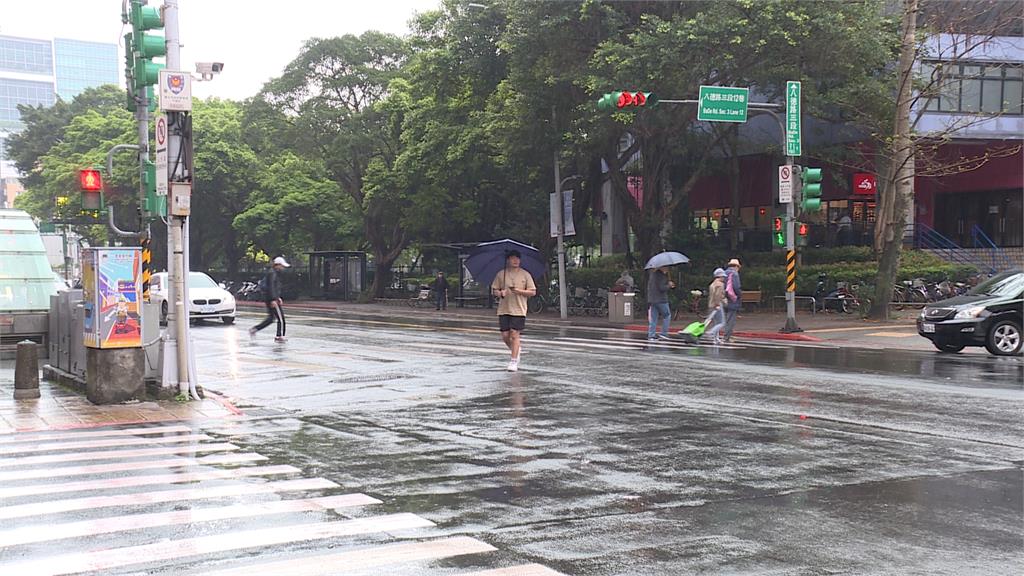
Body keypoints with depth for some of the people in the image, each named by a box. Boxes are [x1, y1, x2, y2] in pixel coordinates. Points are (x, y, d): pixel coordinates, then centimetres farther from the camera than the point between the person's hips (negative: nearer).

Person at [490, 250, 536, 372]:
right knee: (505, 335, 1)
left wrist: (520, 291, -13)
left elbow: (533, 292, 2)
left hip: (518, 310, -2)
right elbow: (494, 290, 11)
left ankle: (514, 361, -2)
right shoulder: (501, 274, 7)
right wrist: (500, 293, -11)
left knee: (514, 334, -8)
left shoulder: (525, 275, 2)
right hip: (503, 310, 3)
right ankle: (517, 349, 31)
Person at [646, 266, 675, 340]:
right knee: (667, 315, 6)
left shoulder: (652, 273, 12)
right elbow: (661, 288, -21)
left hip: (651, 300, 8)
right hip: (661, 300, -8)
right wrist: (669, 285, -2)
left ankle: (651, 335, 6)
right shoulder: (660, 275, -16)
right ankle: (664, 333, 3)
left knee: (653, 318, 9)